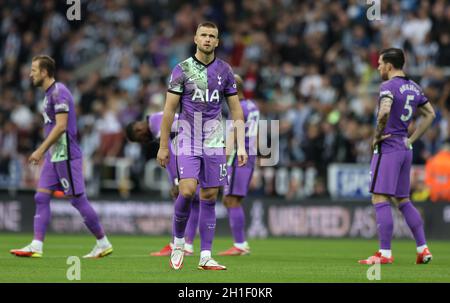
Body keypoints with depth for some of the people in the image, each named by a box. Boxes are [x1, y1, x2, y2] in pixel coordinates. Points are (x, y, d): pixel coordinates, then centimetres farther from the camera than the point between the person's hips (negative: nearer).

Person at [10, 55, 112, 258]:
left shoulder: (58, 92, -14)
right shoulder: (50, 93, 16)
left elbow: (61, 126, -21)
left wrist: (41, 150, -21)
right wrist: (44, 152, 22)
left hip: (65, 156, -10)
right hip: (54, 156, 10)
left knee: (77, 199, -5)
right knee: (41, 197, 1)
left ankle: (103, 243, 5)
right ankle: (36, 246, -4)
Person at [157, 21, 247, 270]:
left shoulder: (224, 70, 6)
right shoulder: (182, 70, -2)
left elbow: (236, 109, 10)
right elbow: (169, 109, -1)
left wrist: (241, 145, 2)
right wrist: (163, 146, -4)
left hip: (214, 142, 3)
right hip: (187, 140, -3)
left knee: (209, 197, 1)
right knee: (187, 191, -18)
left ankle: (205, 257, 3)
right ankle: (178, 241, 5)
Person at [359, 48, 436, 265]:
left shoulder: (388, 86, -13)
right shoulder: (414, 88, 13)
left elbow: (384, 111, -30)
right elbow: (430, 114, 21)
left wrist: (377, 135, -15)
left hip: (387, 148, -8)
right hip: (405, 149, 9)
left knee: (380, 199, -7)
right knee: (403, 200, 15)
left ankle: (385, 253, -11)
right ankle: (423, 249, 11)